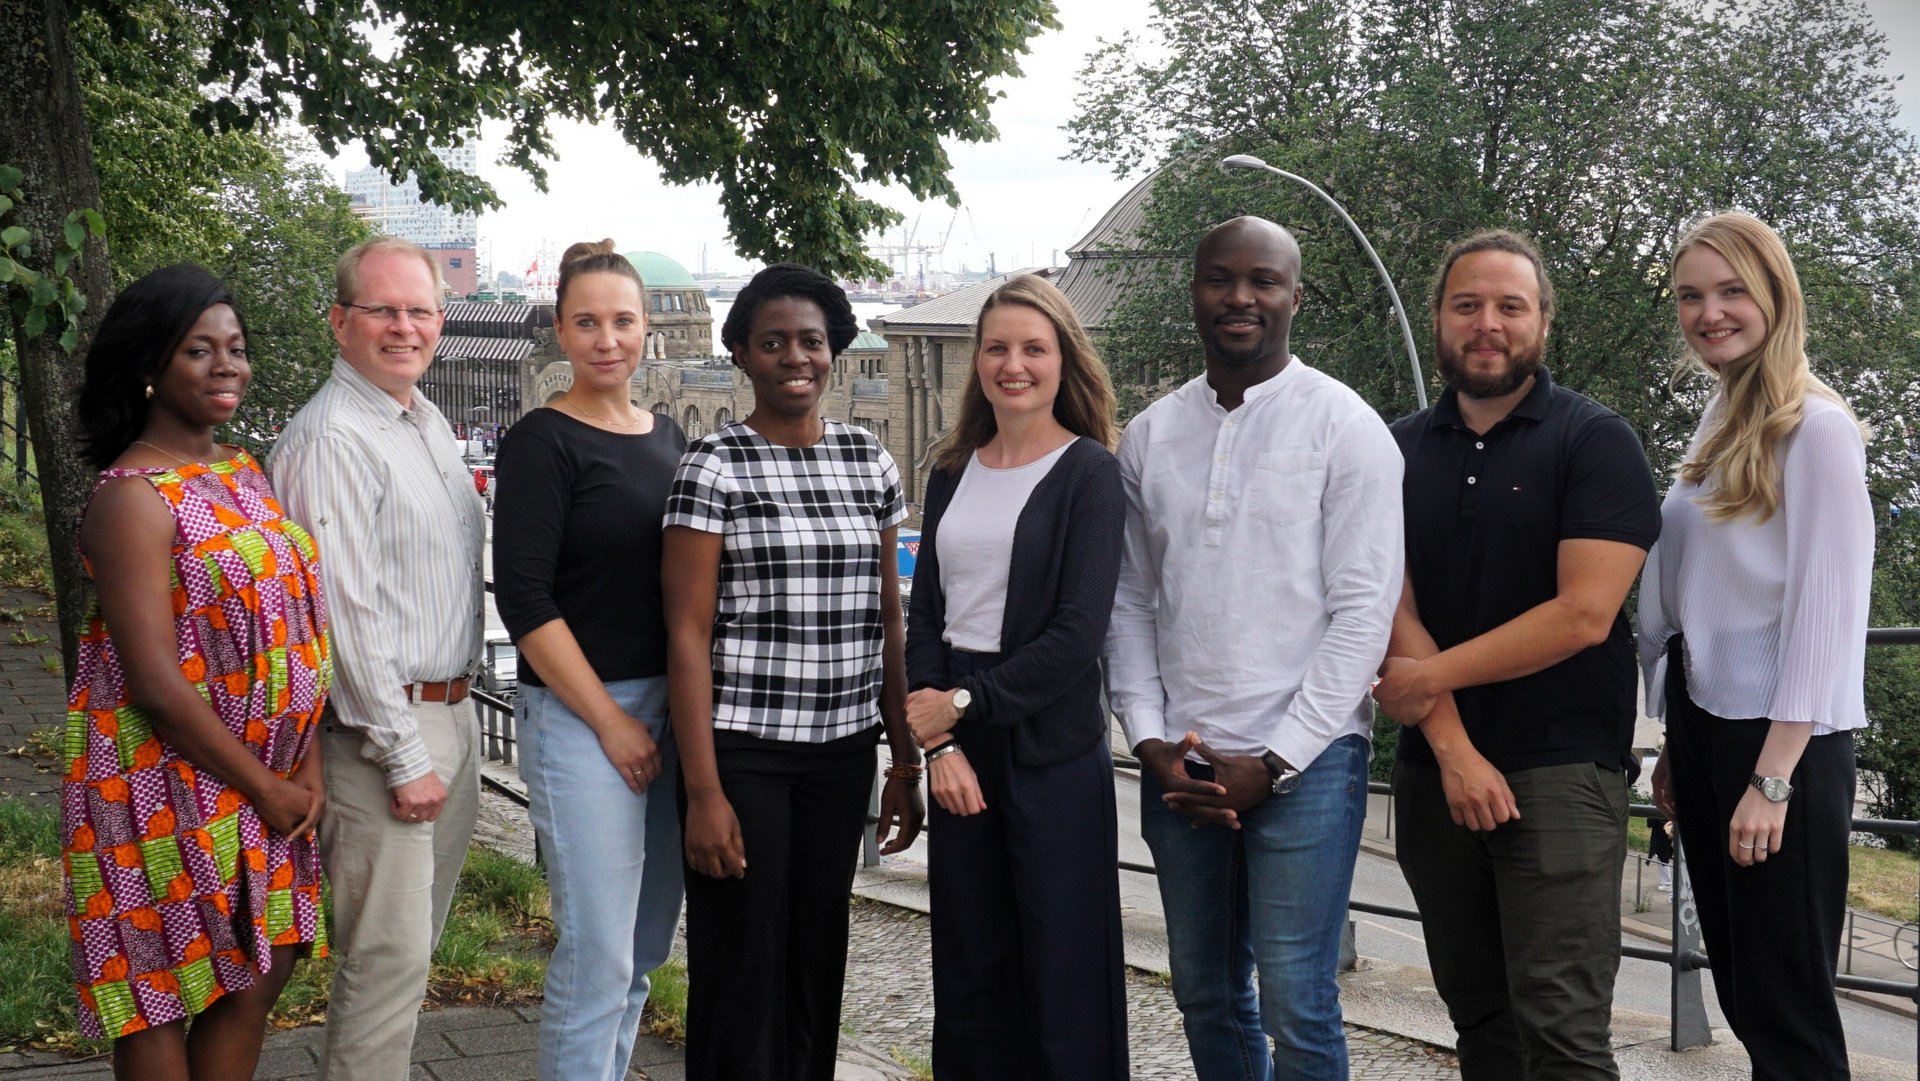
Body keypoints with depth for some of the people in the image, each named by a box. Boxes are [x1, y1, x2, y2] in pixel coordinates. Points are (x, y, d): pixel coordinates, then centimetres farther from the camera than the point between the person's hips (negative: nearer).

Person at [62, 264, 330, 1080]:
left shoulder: (243, 473, 8)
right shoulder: (133, 498, -16)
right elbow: (155, 681, -20)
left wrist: (306, 765, 0)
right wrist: (263, 788, -13)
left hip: (268, 775, 7)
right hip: (170, 783, -7)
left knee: (258, 978, 13)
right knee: (165, 996, 6)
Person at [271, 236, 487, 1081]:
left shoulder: (430, 422, 14)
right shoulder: (330, 438, -15)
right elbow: (347, 610, -19)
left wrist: (454, 712, 18)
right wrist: (405, 755, -19)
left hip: (453, 714, 9)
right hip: (384, 728, -9)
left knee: (413, 939, 16)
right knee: (388, 954, -5)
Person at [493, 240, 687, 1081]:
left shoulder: (666, 437, 12)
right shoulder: (542, 442, -8)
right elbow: (523, 600, -13)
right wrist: (610, 720, -13)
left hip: (669, 707, 7)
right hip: (580, 715, -7)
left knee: (648, 941, 14)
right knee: (598, 950, -4)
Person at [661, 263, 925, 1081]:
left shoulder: (869, 463, 8)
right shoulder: (714, 467, -5)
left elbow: (887, 621, 12)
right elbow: (687, 636, -8)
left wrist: (906, 759, 10)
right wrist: (704, 791, -13)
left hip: (842, 749, 4)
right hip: (741, 748, -4)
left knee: (817, 959, 12)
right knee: (742, 969, 3)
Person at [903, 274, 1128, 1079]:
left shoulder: (1089, 472, -5)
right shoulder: (953, 473, 10)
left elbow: (1078, 633, -13)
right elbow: (926, 612, 6)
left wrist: (966, 702, -11)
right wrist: (938, 740, -6)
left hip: (1052, 750, -5)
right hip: (958, 748, 5)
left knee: (1063, 972, 3)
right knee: (968, 965, 12)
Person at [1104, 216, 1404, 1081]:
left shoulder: (1345, 426, -5)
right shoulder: (1151, 435, 9)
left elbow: (1363, 611, -9)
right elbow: (1130, 601, 10)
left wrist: (1274, 763, -12)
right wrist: (1151, 742, -1)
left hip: (1303, 763, -4)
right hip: (1179, 765, 5)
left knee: (1297, 1008, -3)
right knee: (1205, 995, 13)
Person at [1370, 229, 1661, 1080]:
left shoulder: (1596, 441, -3)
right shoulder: (1398, 452, 9)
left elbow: (1584, 614, -13)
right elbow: (1392, 610, 0)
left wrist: (1432, 676, -9)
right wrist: (1454, 751, -10)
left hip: (1562, 770, -4)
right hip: (1432, 773, 5)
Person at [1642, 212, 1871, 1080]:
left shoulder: (1815, 429, -11)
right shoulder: (1718, 427, 13)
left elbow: (1826, 613, -15)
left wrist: (1773, 779, -18)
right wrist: (1679, 745, 15)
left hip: (1782, 743, -8)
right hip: (1706, 724, 8)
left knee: (1787, 1010, -2)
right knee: (1742, 994, 13)